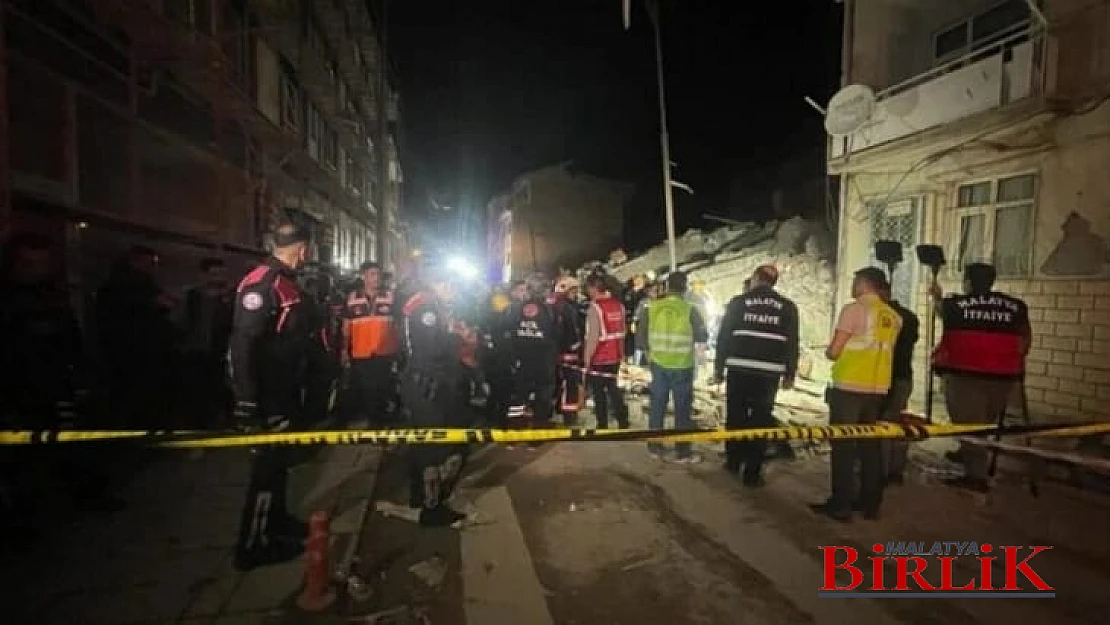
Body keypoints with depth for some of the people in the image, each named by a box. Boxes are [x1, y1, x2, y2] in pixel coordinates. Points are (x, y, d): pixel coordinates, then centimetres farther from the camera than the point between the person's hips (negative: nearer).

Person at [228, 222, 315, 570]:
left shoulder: (286, 282, 11)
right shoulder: (261, 283, -20)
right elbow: (243, 344, -26)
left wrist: (298, 389, 23)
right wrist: (246, 401, -26)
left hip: (284, 392, 10)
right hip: (265, 397, -10)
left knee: (278, 461, 20)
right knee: (267, 466, -1)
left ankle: (276, 522, 37)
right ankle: (252, 547, 12)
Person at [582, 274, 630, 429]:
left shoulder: (595, 307, -17)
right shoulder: (618, 304, 4)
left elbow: (593, 337, -21)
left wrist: (587, 359, -14)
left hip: (599, 358, -6)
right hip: (615, 356, 6)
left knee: (599, 393, 8)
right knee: (613, 389, 19)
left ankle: (603, 426, 15)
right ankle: (623, 422, 20)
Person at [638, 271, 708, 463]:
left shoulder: (652, 308, -4)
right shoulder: (689, 310, -11)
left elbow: (640, 335, 2)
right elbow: (702, 335, 2)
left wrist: (648, 352, 18)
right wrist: (699, 349, 23)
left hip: (659, 364, 3)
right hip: (682, 366, -3)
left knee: (657, 406, 13)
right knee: (682, 408, 7)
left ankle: (655, 447, 22)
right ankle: (682, 452, 13)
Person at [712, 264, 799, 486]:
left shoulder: (738, 302, 1)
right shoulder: (788, 307, 5)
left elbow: (723, 337, -1)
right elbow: (792, 343, 5)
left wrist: (718, 368, 5)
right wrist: (790, 374, 11)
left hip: (739, 370, 0)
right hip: (769, 373, 0)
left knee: (736, 415, 14)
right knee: (761, 419, 4)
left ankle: (733, 461, 24)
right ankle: (752, 472, 4)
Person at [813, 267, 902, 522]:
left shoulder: (854, 309, -11)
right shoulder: (893, 316, 8)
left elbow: (833, 351, -12)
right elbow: (885, 350, 17)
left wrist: (829, 351, 8)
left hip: (849, 387, -6)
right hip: (877, 389, 6)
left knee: (843, 446, 0)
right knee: (870, 445, 13)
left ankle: (840, 504, 3)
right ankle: (870, 503, 20)